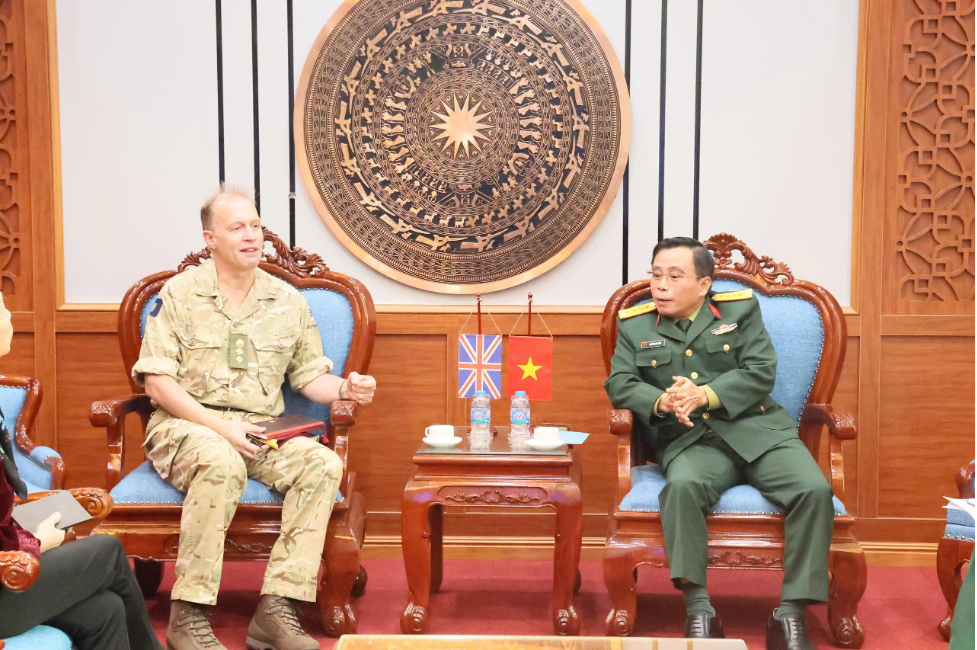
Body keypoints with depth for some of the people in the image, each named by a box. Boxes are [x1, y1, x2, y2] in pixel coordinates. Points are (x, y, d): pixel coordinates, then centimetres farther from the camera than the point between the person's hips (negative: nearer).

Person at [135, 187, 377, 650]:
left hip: (260, 431, 4)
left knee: (324, 465, -25)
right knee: (222, 464, -38)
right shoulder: (180, 293, 1)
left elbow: (309, 377, 16)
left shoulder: (288, 301, 12)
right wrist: (218, 426, -16)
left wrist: (344, 389, -8)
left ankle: (276, 610, -27)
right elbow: (157, 382, -5)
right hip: (185, 425, -4)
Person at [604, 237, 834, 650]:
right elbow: (619, 384, 3)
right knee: (682, 486, -36)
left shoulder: (740, 309, 10)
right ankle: (698, 609, -28)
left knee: (814, 490, -25)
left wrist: (704, 395, -16)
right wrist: (662, 402, -18)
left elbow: (762, 372, -1)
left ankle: (791, 613, -18)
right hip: (692, 440, -1)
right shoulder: (634, 325, 13)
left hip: (758, 430, 1)